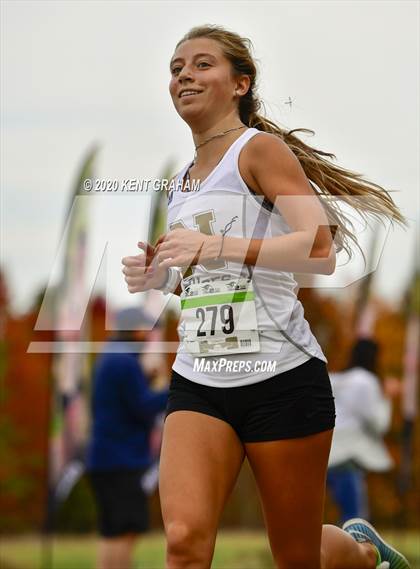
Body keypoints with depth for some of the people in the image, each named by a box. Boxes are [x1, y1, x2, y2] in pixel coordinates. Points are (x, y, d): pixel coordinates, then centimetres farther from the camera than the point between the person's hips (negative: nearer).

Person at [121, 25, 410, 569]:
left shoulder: (260, 149, -5)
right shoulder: (182, 182, 16)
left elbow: (320, 249, -18)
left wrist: (217, 246, -26)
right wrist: (158, 275, 9)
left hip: (280, 377, -6)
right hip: (198, 382, 6)